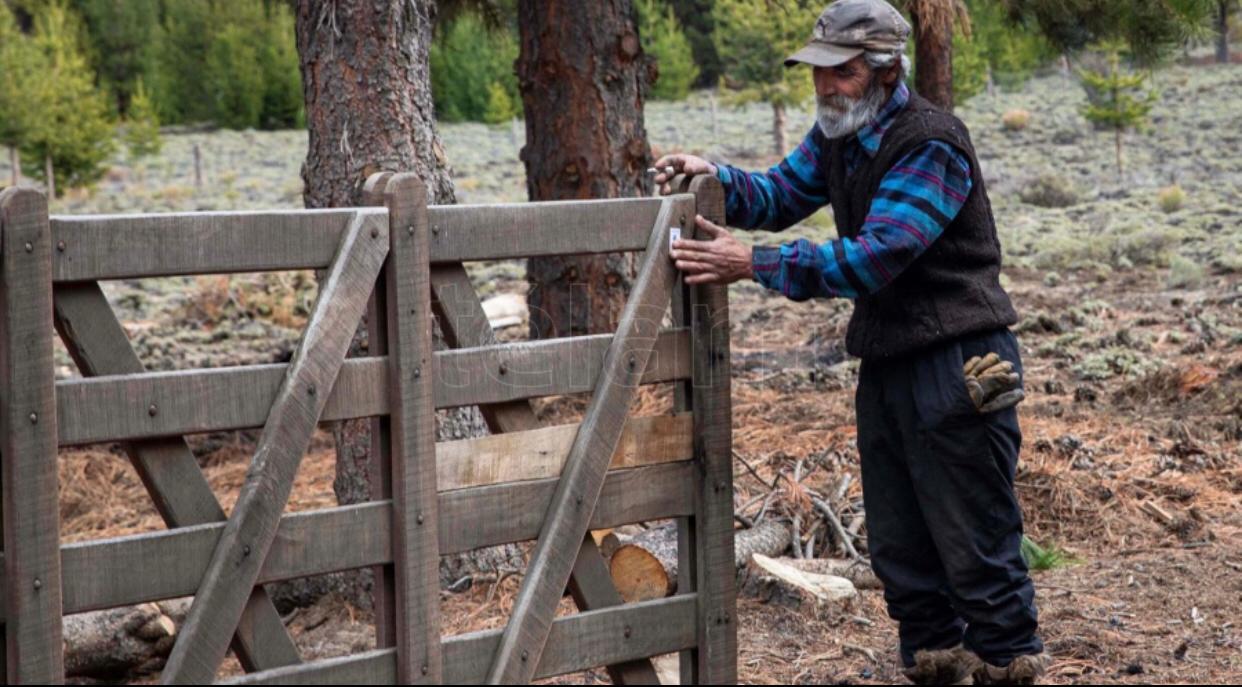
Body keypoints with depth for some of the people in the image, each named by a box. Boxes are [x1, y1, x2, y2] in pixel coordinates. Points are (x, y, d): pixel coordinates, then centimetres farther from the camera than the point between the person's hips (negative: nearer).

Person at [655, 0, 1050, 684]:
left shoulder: (931, 144, -20)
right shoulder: (837, 132, 9)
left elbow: (875, 257, -27)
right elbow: (781, 192, 15)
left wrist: (755, 264, -29)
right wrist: (719, 178, -6)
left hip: (957, 365, -9)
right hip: (886, 365, 9)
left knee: (977, 546, -3)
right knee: (899, 548, 15)